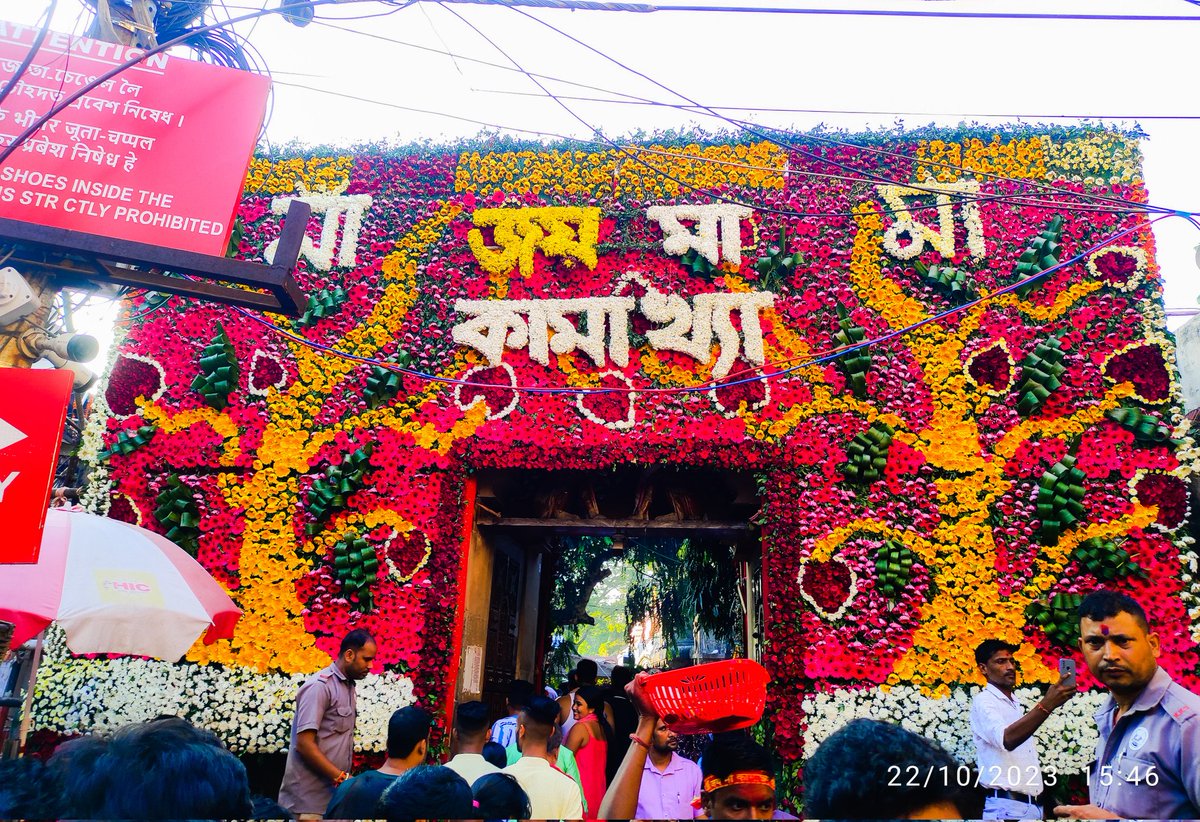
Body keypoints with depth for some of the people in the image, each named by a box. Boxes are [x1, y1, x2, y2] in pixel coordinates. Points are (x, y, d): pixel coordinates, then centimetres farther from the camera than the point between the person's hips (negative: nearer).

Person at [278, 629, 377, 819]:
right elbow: (304, 744, -19)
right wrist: (342, 778, -20)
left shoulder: (348, 686, 13)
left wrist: (345, 779, 7)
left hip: (335, 793, 8)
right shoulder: (319, 686, -13)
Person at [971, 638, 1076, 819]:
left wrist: (1040, 808, 16)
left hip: (1034, 805, 8)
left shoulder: (1017, 706, 18)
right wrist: (1046, 705, -38)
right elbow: (1007, 739, -30)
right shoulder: (983, 701, -10)